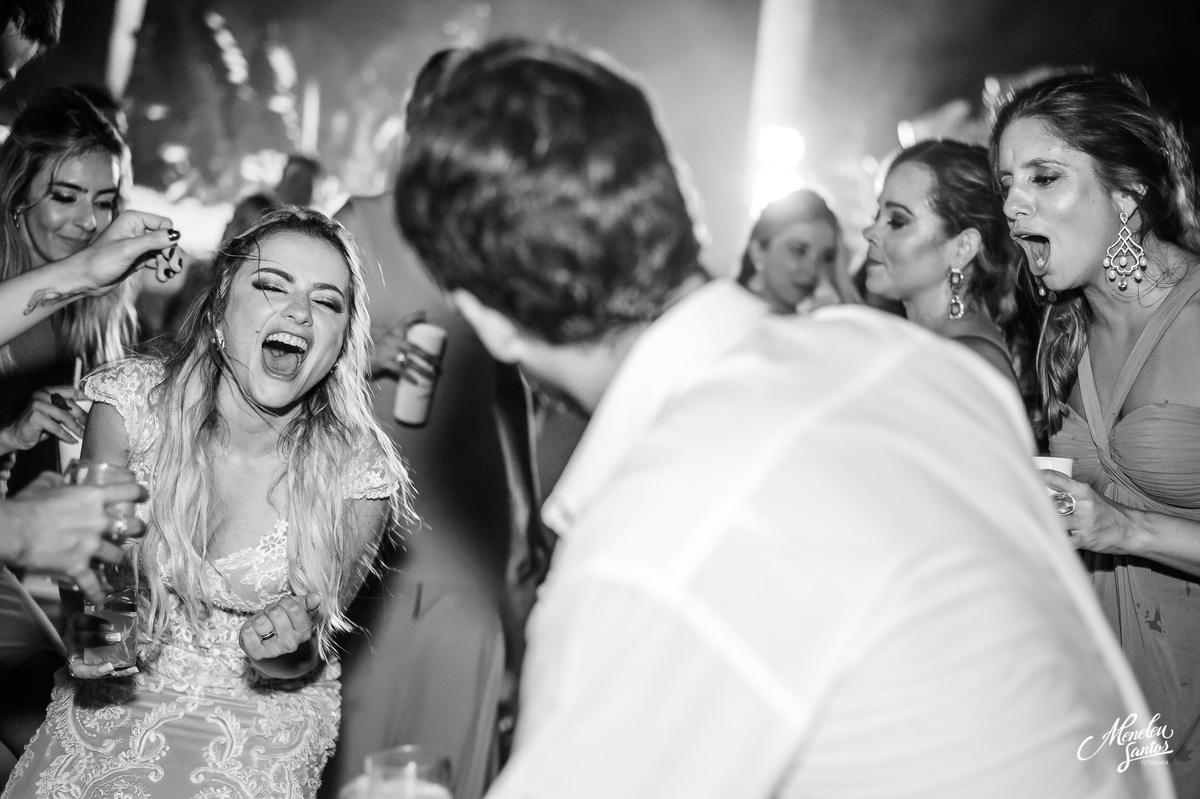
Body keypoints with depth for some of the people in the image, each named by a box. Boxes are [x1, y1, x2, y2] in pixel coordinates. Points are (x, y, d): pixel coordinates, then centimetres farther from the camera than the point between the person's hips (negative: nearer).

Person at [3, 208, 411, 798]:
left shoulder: (359, 476, -14)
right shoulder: (130, 401, -10)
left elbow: (303, 662, -4)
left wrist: (284, 651, -27)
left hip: (259, 729, -1)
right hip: (111, 703, 2)